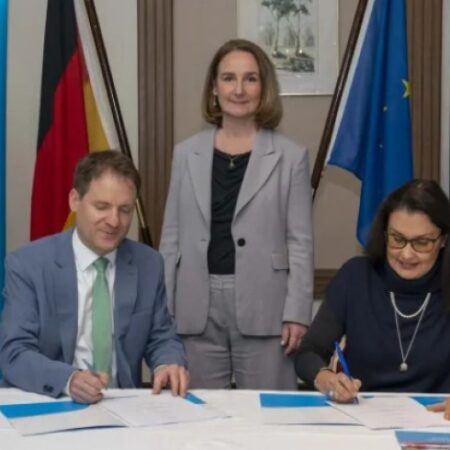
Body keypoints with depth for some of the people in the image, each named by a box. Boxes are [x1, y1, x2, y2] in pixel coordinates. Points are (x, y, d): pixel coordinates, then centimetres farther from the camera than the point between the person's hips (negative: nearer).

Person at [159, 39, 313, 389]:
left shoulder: (290, 156, 1)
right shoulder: (186, 153, 8)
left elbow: (300, 241, -1)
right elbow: (172, 237, 9)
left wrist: (297, 313, -7)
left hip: (263, 308, -2)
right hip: (198, 308, 2)